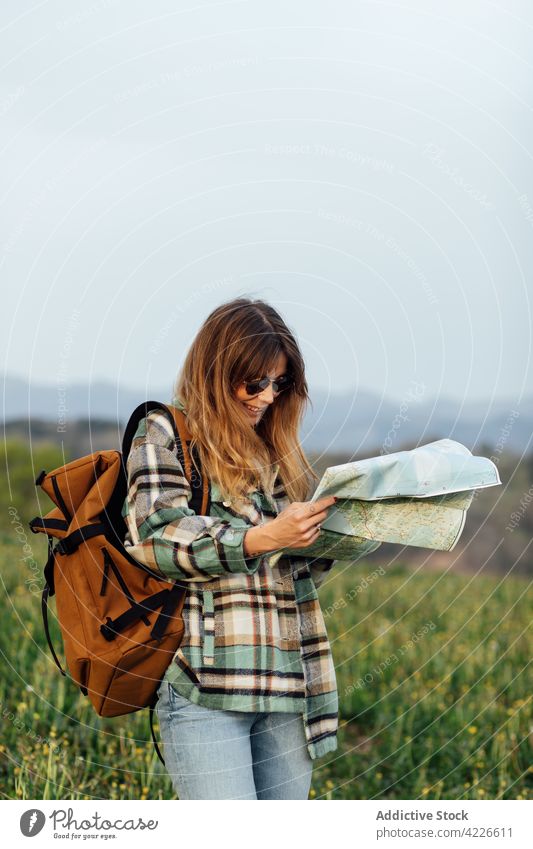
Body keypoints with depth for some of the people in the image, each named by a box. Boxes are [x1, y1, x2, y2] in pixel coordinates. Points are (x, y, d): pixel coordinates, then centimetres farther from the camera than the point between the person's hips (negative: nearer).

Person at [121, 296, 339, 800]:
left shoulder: (275, 451, 20)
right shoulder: (164, 433, 2)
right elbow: (153, 537, -12)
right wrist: (263, 538, -21)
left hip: (287, 685, 6)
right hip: (204, 685, -6)